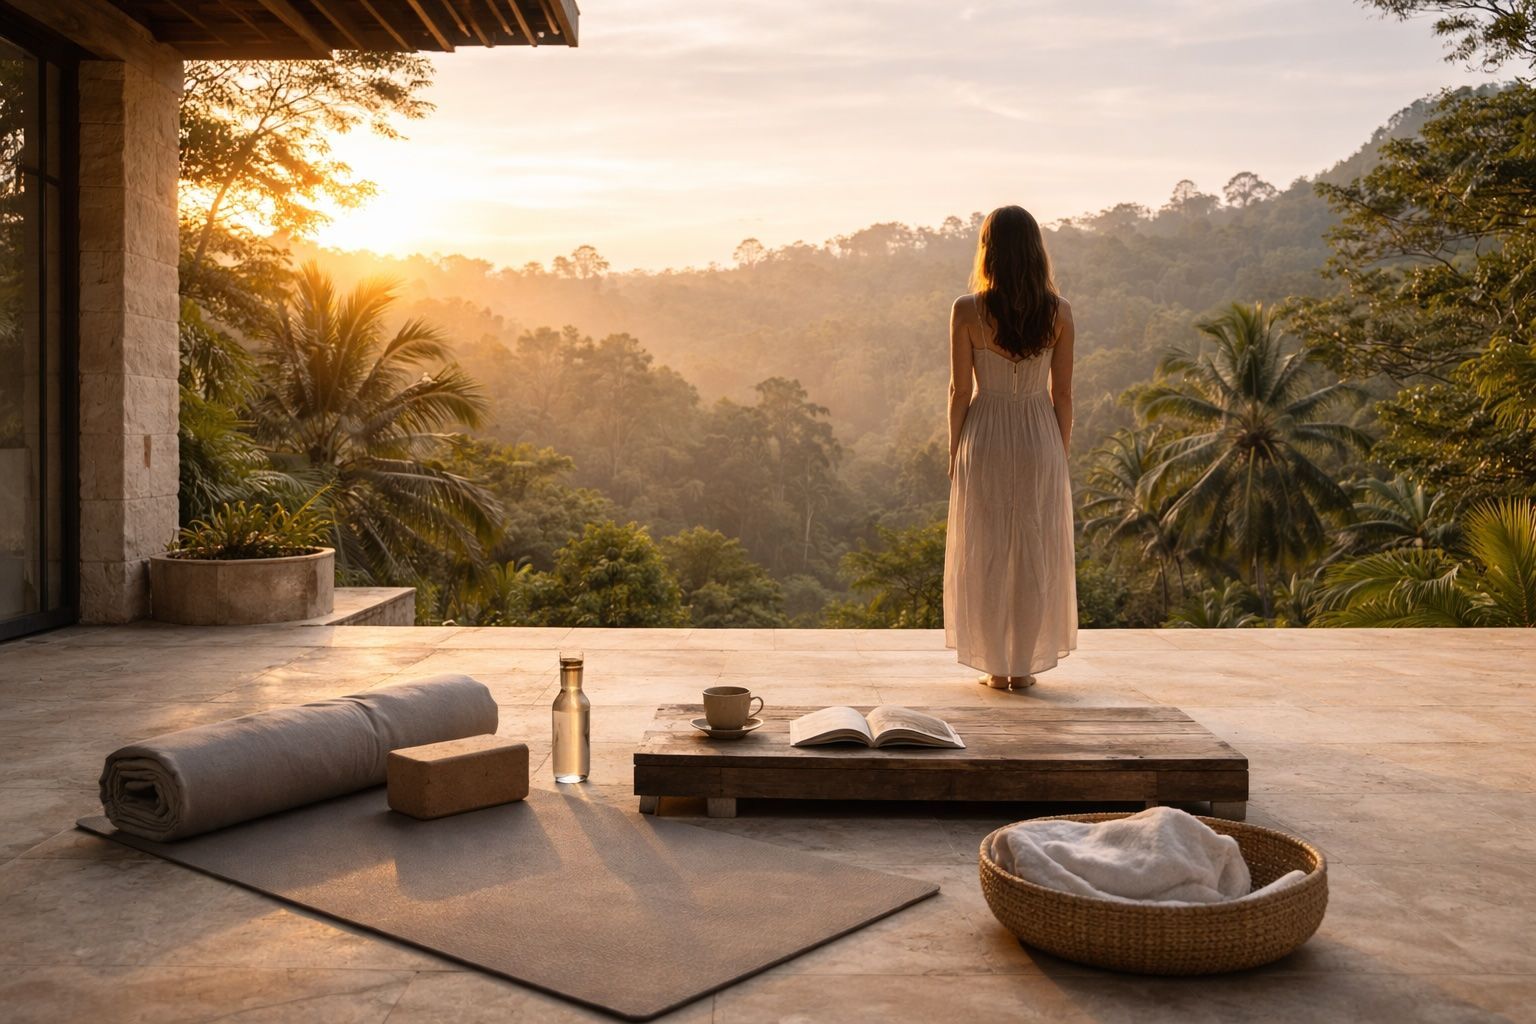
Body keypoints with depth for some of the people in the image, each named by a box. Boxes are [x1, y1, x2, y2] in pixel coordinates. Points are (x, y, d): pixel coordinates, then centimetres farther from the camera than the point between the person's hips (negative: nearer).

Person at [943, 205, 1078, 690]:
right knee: (1036, 552, 10)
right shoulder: (1058, 311, -3)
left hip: (985, 439, -2)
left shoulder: (967, 310, -9)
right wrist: (1060, 451, 11)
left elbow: (960, 391, -6)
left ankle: (997, 666, 13)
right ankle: (1024, 665, 16)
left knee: (986, 554, 8)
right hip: (1040, 437, 2)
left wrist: (955, 453, 4)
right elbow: (1062, 393, 0)